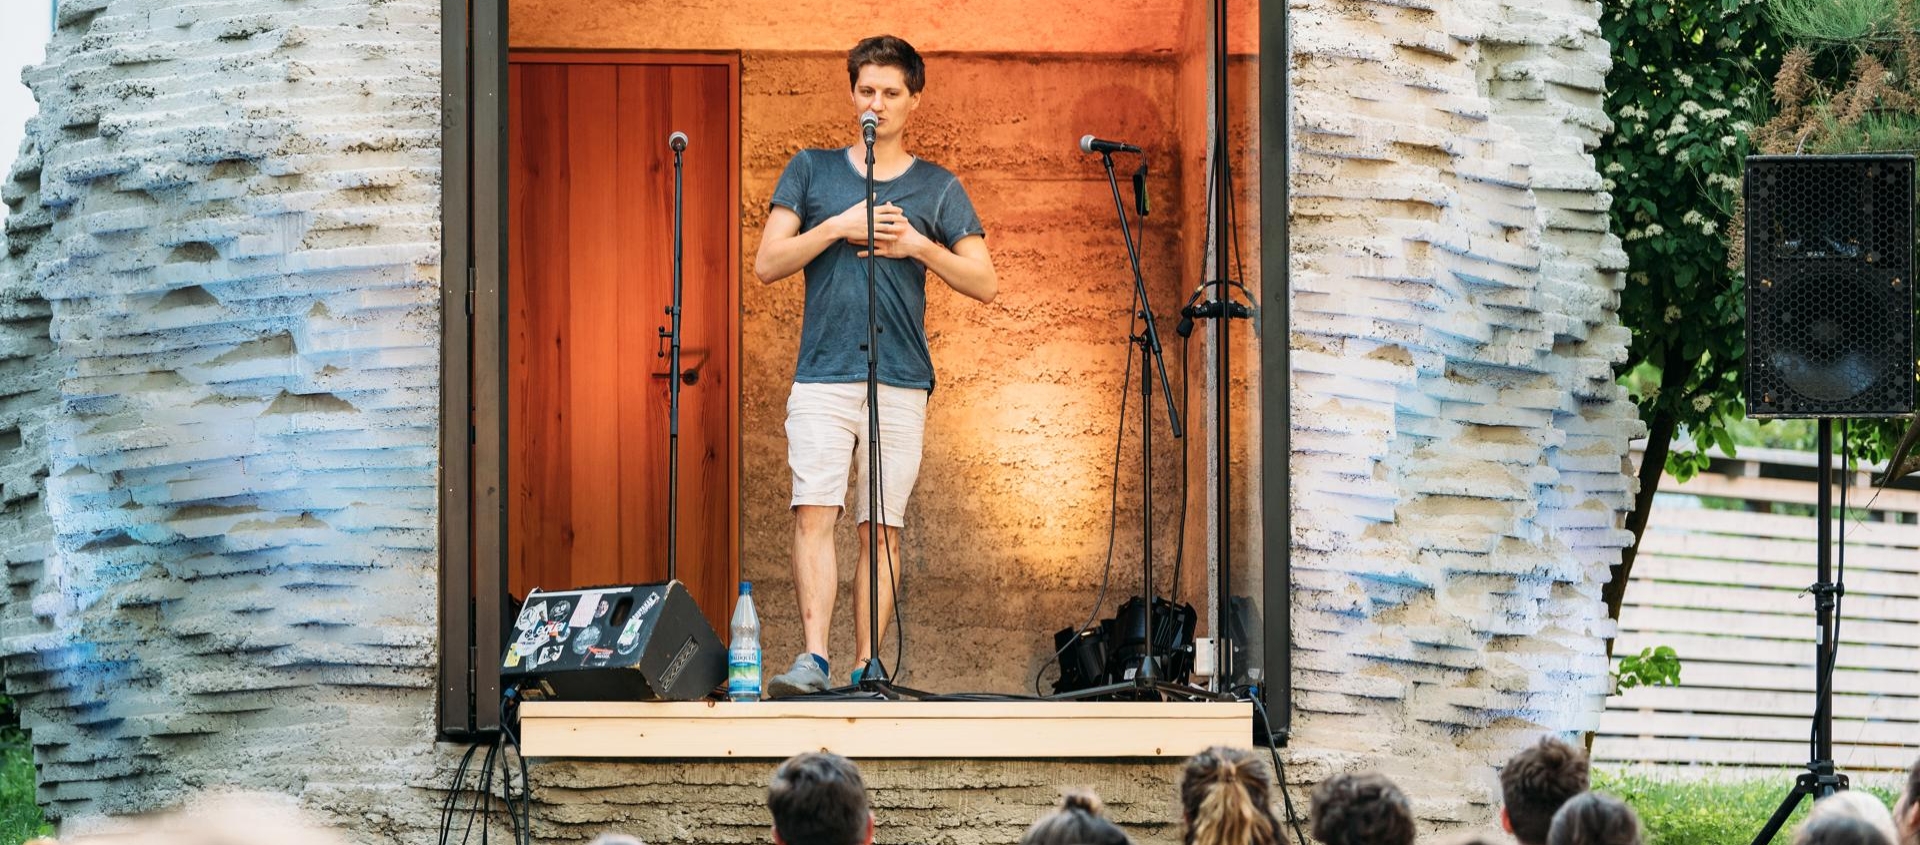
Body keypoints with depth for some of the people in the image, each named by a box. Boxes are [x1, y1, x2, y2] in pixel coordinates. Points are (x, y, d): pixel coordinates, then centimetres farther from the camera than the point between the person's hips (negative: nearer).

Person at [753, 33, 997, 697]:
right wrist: (840, 226, -6)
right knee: (814, 513, -14)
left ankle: (866, 668, 0)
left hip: (901, 383, 0)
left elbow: (984, 283, 8)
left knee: (881, 529, -2)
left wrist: (917, 246, -5)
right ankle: (813, 659, -20)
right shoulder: (812, 171, 13)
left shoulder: (938, 189, 12)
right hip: (822, 377, 0)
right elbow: (767, 264, 5)